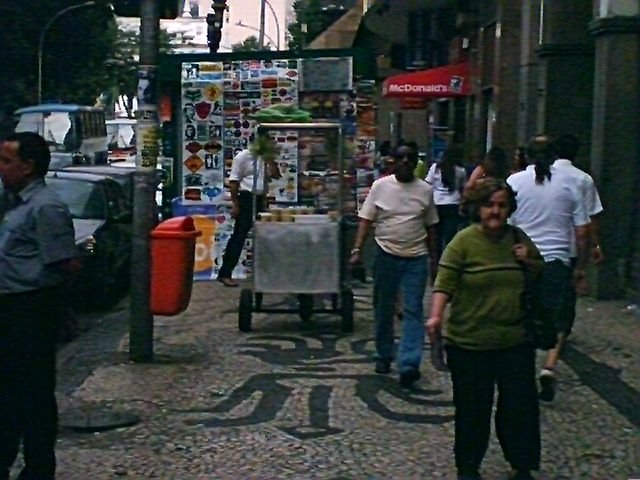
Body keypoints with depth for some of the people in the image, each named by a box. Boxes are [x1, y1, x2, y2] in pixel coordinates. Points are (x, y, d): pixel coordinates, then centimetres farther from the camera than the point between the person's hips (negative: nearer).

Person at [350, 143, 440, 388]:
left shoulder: (425, 190, 4)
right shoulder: (380, 186, 0)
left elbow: (431, 227, 10)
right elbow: (366, 220, -1)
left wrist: (434, 259, 10)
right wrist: (357, 250, -10)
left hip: (416, 258, 0)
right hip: (386, 255, 0)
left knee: (413, 311, -7)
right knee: (383, 310, 10)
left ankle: (409, 364, -13)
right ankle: (384, 356, 27)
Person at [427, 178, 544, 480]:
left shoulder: (518, 239, 6)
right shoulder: (464, 241, -8)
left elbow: (542, 274, 21)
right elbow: (445, 282, -13)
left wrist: (530, 261, -1)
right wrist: (436, 316, -27)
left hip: (516, 340, 4)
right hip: (470, 342, -4)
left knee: (520, 405, 8)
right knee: (472, 409, 8)